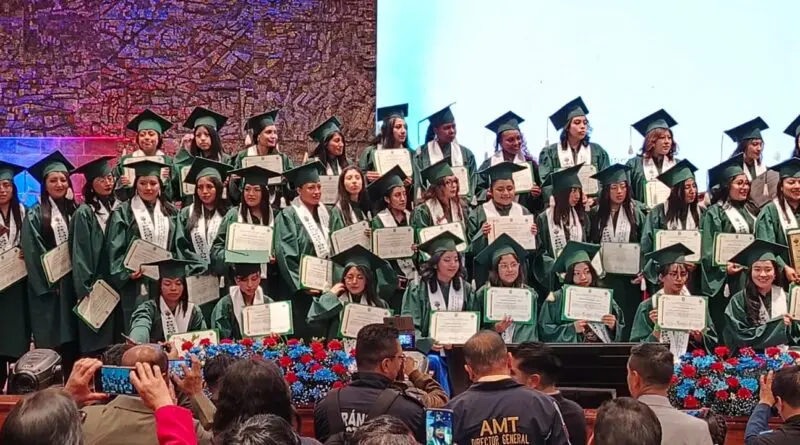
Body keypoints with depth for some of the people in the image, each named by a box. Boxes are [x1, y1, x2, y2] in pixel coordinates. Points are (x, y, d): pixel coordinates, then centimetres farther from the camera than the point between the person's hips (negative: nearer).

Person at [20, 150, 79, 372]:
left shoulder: (74, 211, 11)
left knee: (71, 342, 5)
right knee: (50, 344, -4)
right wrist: (47, 281, -13)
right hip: (47, 285, -4)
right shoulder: (35, 214, -3)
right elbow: (32, 252, -8)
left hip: (71, 282, 4)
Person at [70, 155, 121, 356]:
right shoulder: (84, 214, -8)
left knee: (116, 345, 8)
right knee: (95, 347, -4)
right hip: (95, 288, -6)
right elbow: (80, 256, -11)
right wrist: (85, 291, -15)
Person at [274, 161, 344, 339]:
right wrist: (302, 284, -18)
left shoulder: (330, 216, 12)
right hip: (302, 291, -5)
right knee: (304, 337, -4)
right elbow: (285, 255, -11)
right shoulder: (287, 217, -5)